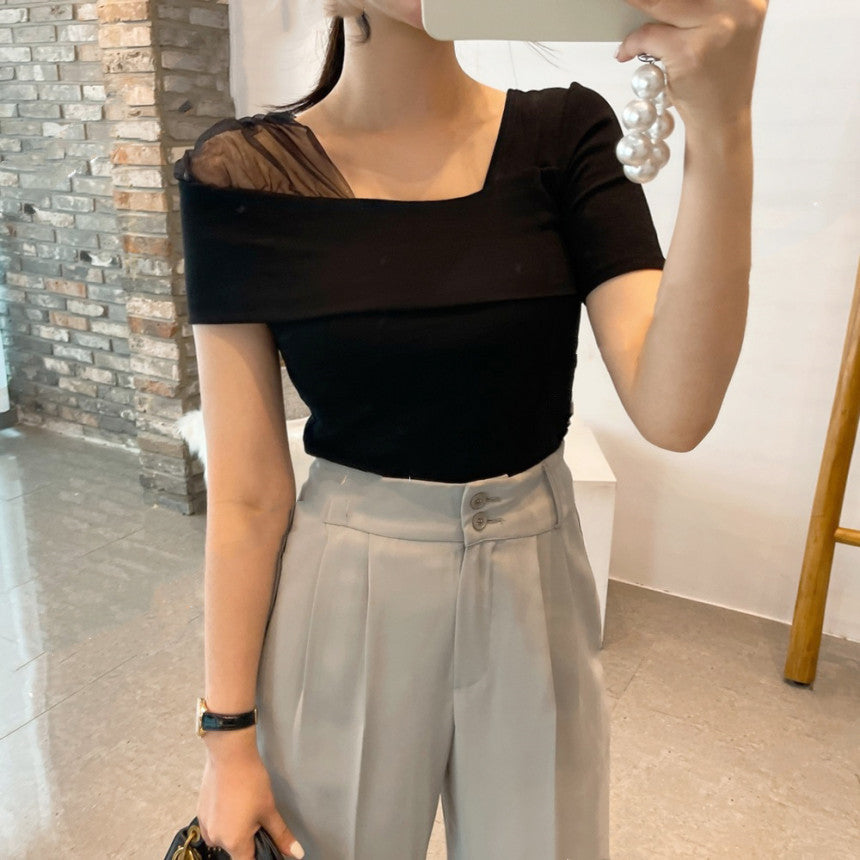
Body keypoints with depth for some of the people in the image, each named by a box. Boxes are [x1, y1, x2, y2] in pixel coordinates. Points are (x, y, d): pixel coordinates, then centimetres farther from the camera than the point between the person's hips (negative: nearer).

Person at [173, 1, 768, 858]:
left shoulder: (564, 136, -5)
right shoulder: (243, 178, -9)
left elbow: (672, 411, -17)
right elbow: (247, 492, -9)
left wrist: (719, 126, -26)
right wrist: (229, 733, -3)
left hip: (536, 591, 2)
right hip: (347, 598, -1)